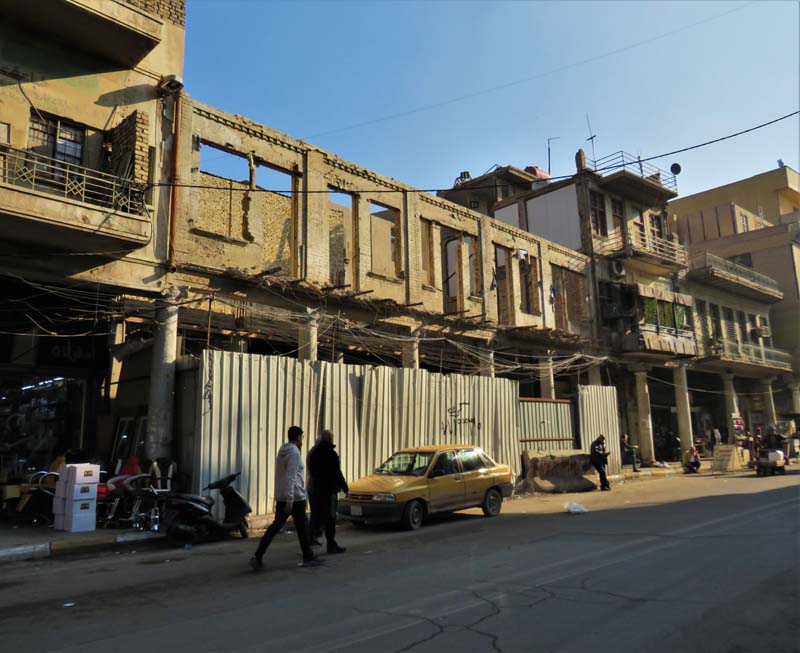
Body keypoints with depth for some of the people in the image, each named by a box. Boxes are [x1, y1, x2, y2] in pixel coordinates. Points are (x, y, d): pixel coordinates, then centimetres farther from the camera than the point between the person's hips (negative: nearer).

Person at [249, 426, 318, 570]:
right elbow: (290, 477, -22)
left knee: (275, 526, 7)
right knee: (302, 528, 6)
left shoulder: (282, 452, 13)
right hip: (295, 498, -8)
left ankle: (258, 556, -3)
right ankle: (308, 558, 18)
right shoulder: (294, 452, -14)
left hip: (281, 497, 8)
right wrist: (290, 499, -24)